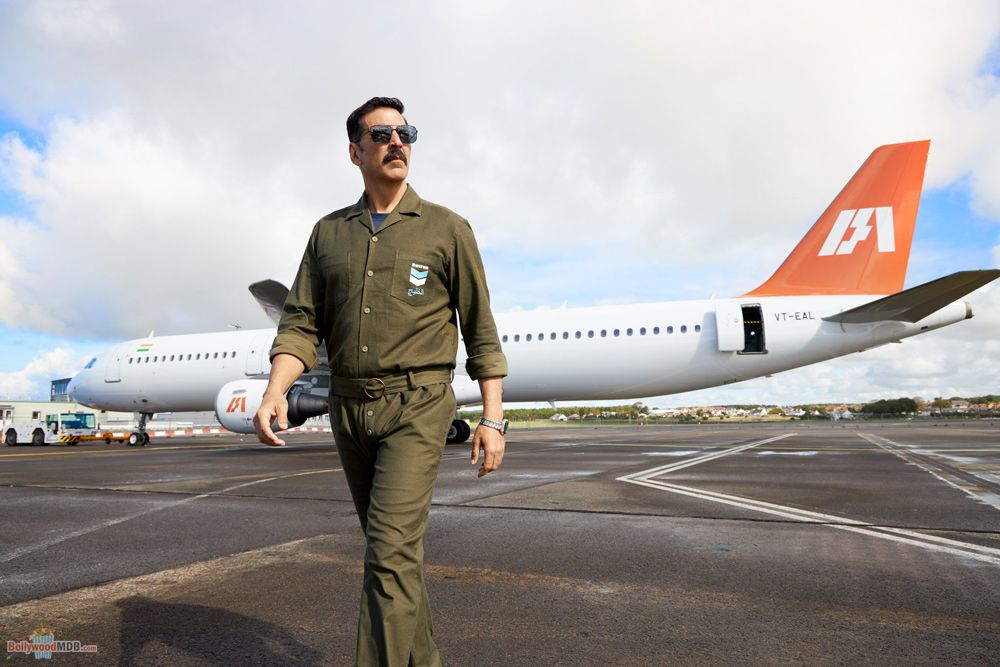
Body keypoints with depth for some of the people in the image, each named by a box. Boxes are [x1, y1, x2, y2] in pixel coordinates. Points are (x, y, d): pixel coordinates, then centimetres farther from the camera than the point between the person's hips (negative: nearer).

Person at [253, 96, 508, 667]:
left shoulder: (447, 229, 0)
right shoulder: (329, 232, 10)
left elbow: (480, 328, -1)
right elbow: (301, 322, 4)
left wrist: (493, 417, -6)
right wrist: (275, 391, -13)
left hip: (416, 408, -4)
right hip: (348, 406, 5)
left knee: (392, 550, -12)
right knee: (395, 546, 16)